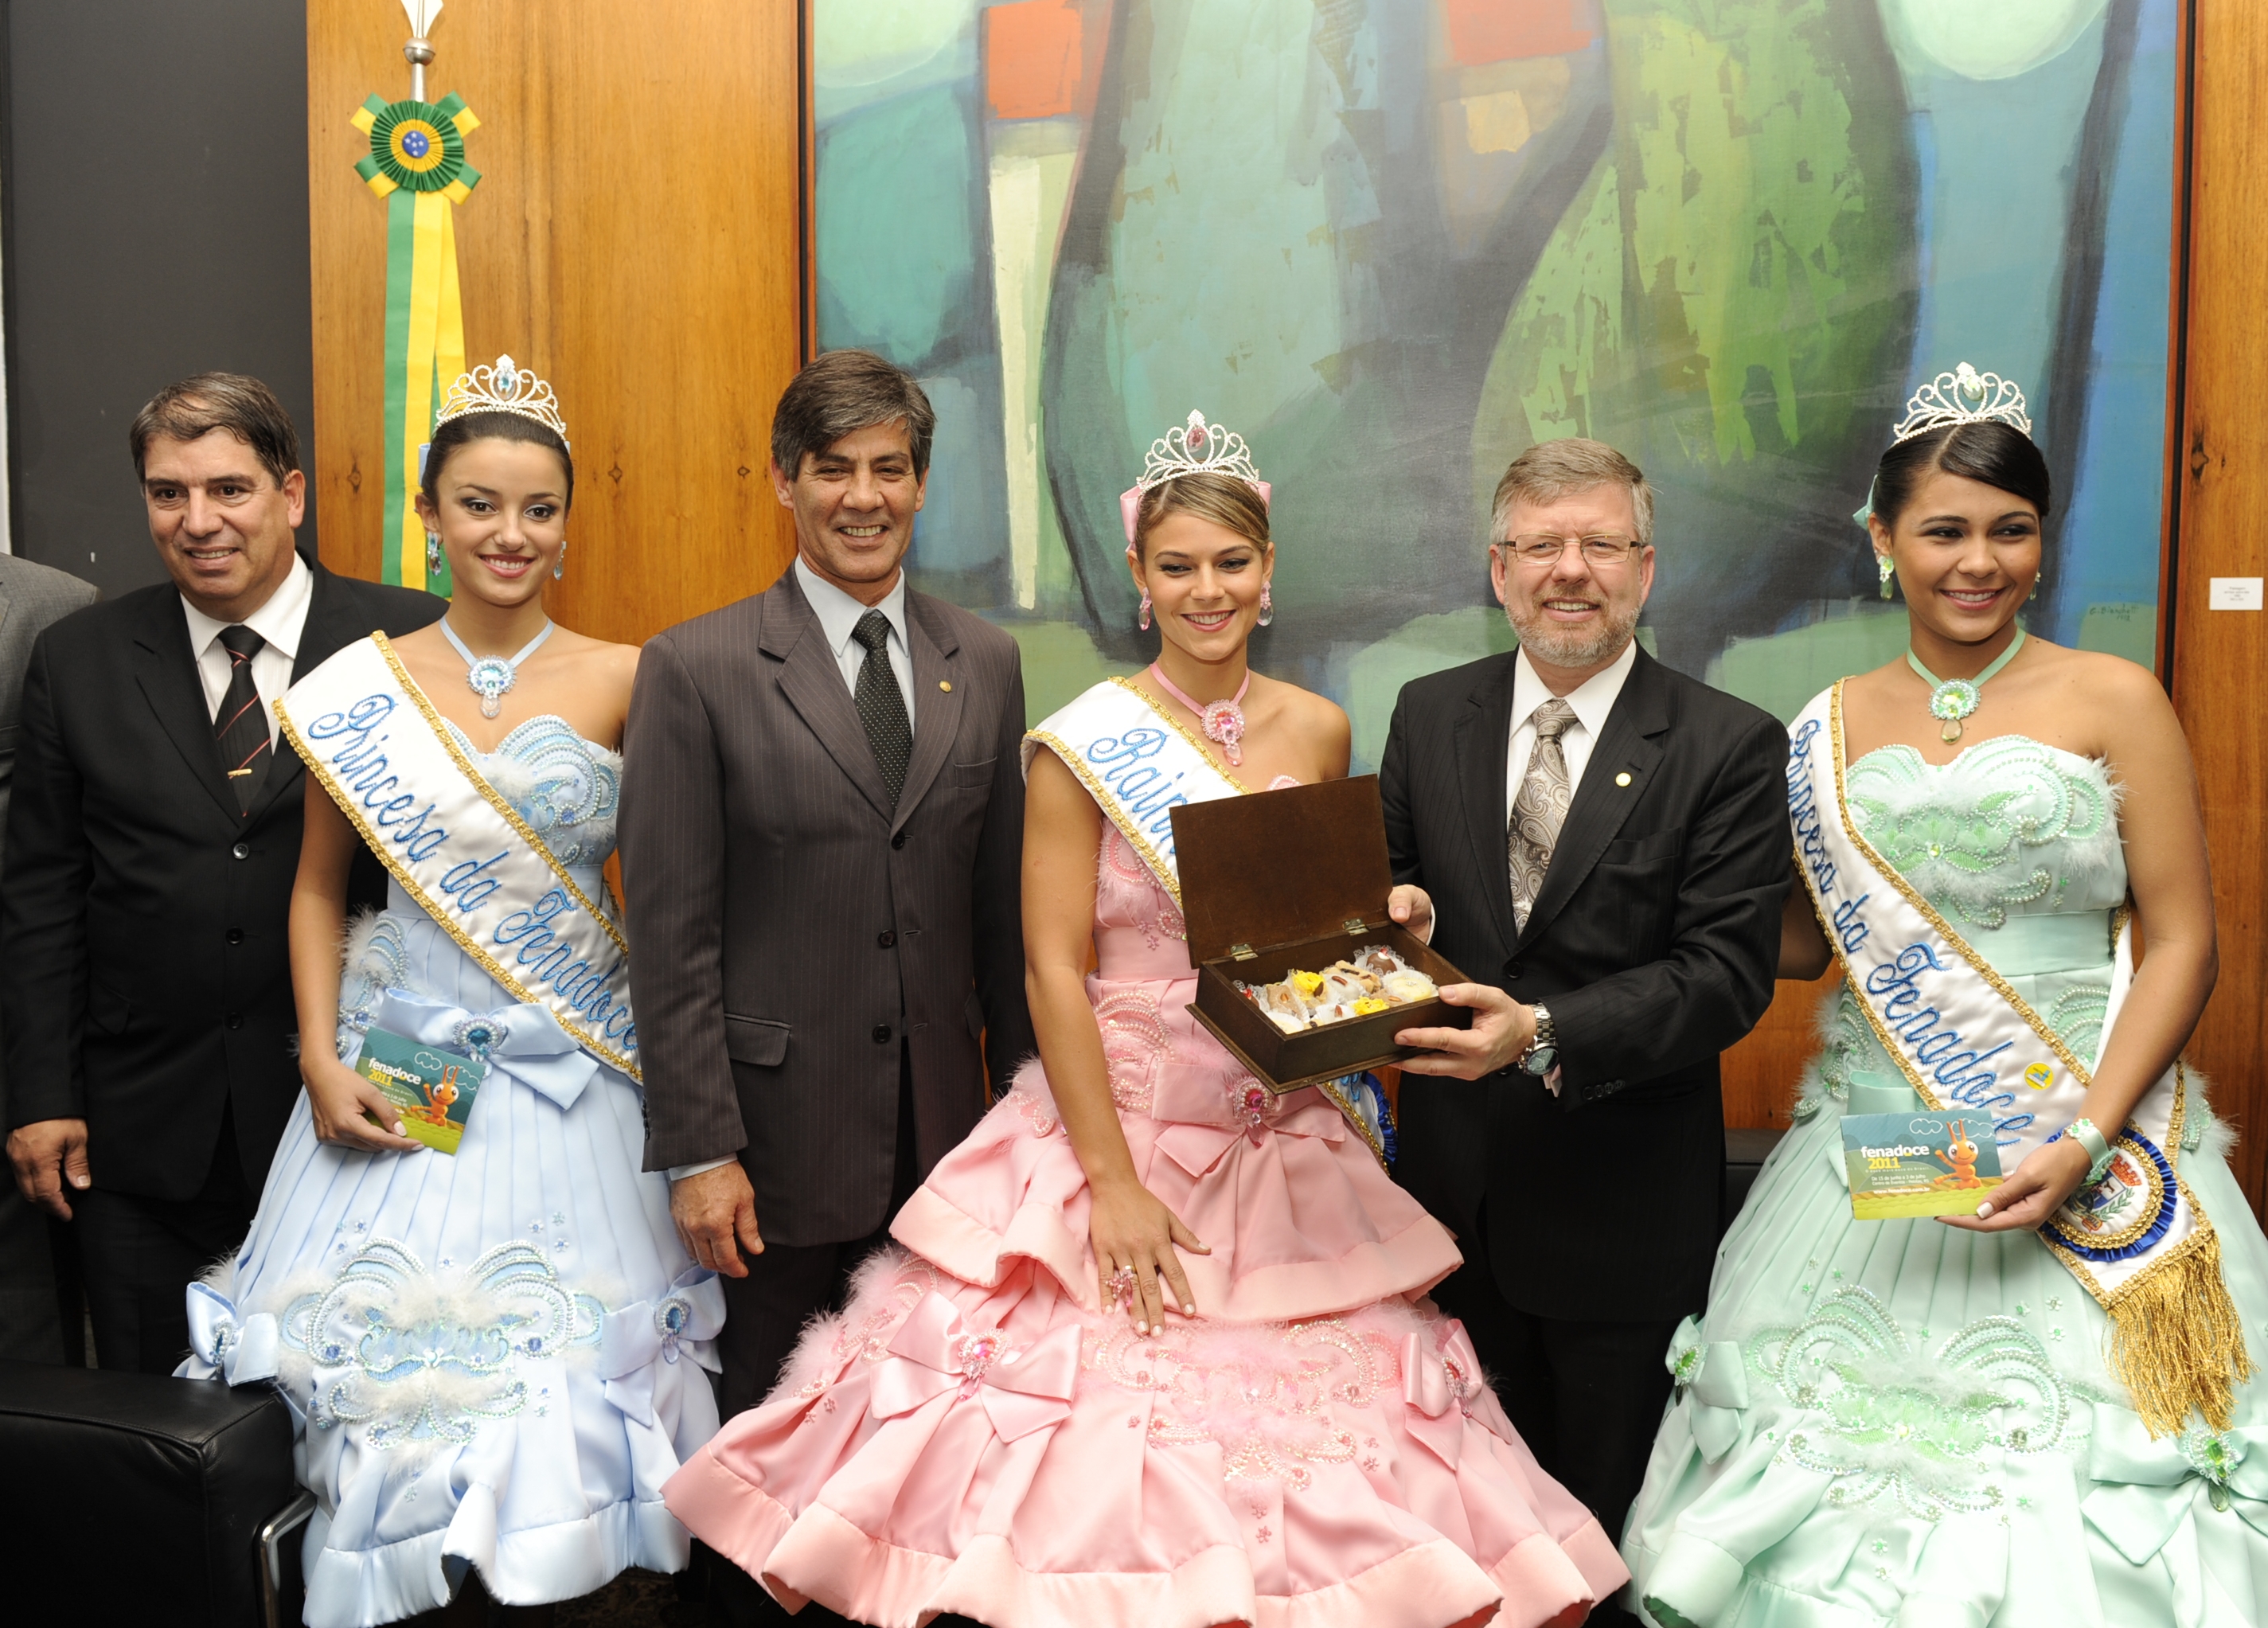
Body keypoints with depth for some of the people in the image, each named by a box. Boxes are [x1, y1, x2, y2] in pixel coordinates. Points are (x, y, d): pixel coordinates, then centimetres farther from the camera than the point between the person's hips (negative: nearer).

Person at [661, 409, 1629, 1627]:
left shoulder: (1316, 732, 6)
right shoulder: (1084, 744, -7)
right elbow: (1053, 972, -10)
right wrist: (1113, 1182, -14)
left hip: (1286, 1146, 4)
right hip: (1120, 1120, -4)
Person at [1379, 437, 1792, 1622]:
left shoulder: (1730, 746, -9)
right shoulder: (1428, 715, 4)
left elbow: (1727, 972, -16)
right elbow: (1394, 881, 12)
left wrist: (1546, 1034, -29)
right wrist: (1395, 910, -13)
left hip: (1620, 1204, -3)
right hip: (1454, 1180, 3)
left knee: (1610, 1516, 15)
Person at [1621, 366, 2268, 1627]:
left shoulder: (2114, 701, -1)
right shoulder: (1832, 728, 8)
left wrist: (2084, 1143, -15)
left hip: (2080, 1151, -2)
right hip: (1872, 1157, 3)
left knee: (2067, 1465, -1)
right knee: (1851, 1453, 6)